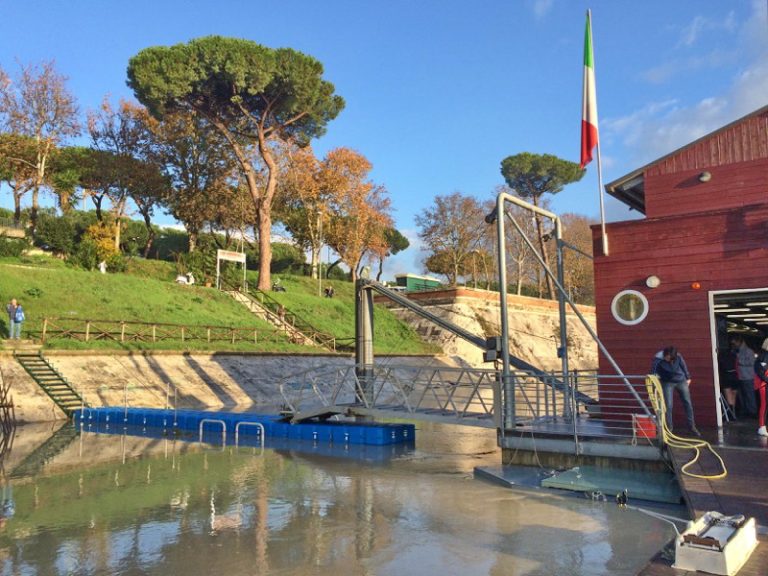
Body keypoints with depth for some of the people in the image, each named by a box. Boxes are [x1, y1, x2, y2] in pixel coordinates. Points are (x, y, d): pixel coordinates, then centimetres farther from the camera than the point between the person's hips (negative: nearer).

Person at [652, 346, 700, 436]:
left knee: (687, 403, 6)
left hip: (681, 381, 2)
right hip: (667, 382, -2)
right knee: (668, 406, -8)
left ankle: (692, 427, 19)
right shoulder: (658, 358, -28)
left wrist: (688, 378, 11)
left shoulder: (678, 356, -20)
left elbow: (684, 366, 0)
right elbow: (653, 372, -28)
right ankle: (669, 428, 6)